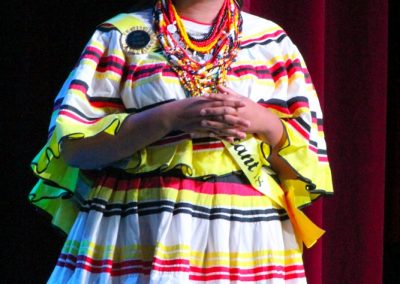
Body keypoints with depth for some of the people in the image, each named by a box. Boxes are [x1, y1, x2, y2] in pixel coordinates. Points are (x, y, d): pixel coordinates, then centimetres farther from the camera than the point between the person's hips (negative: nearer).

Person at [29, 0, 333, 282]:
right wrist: (168, 117, -15)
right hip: (138, 233, -1)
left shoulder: (273, 41, 11)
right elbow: (73, 144, -5)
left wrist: (264, 123, -11)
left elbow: (308, 156, 9)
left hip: (249, 237, 2)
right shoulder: (121, 36, 5)